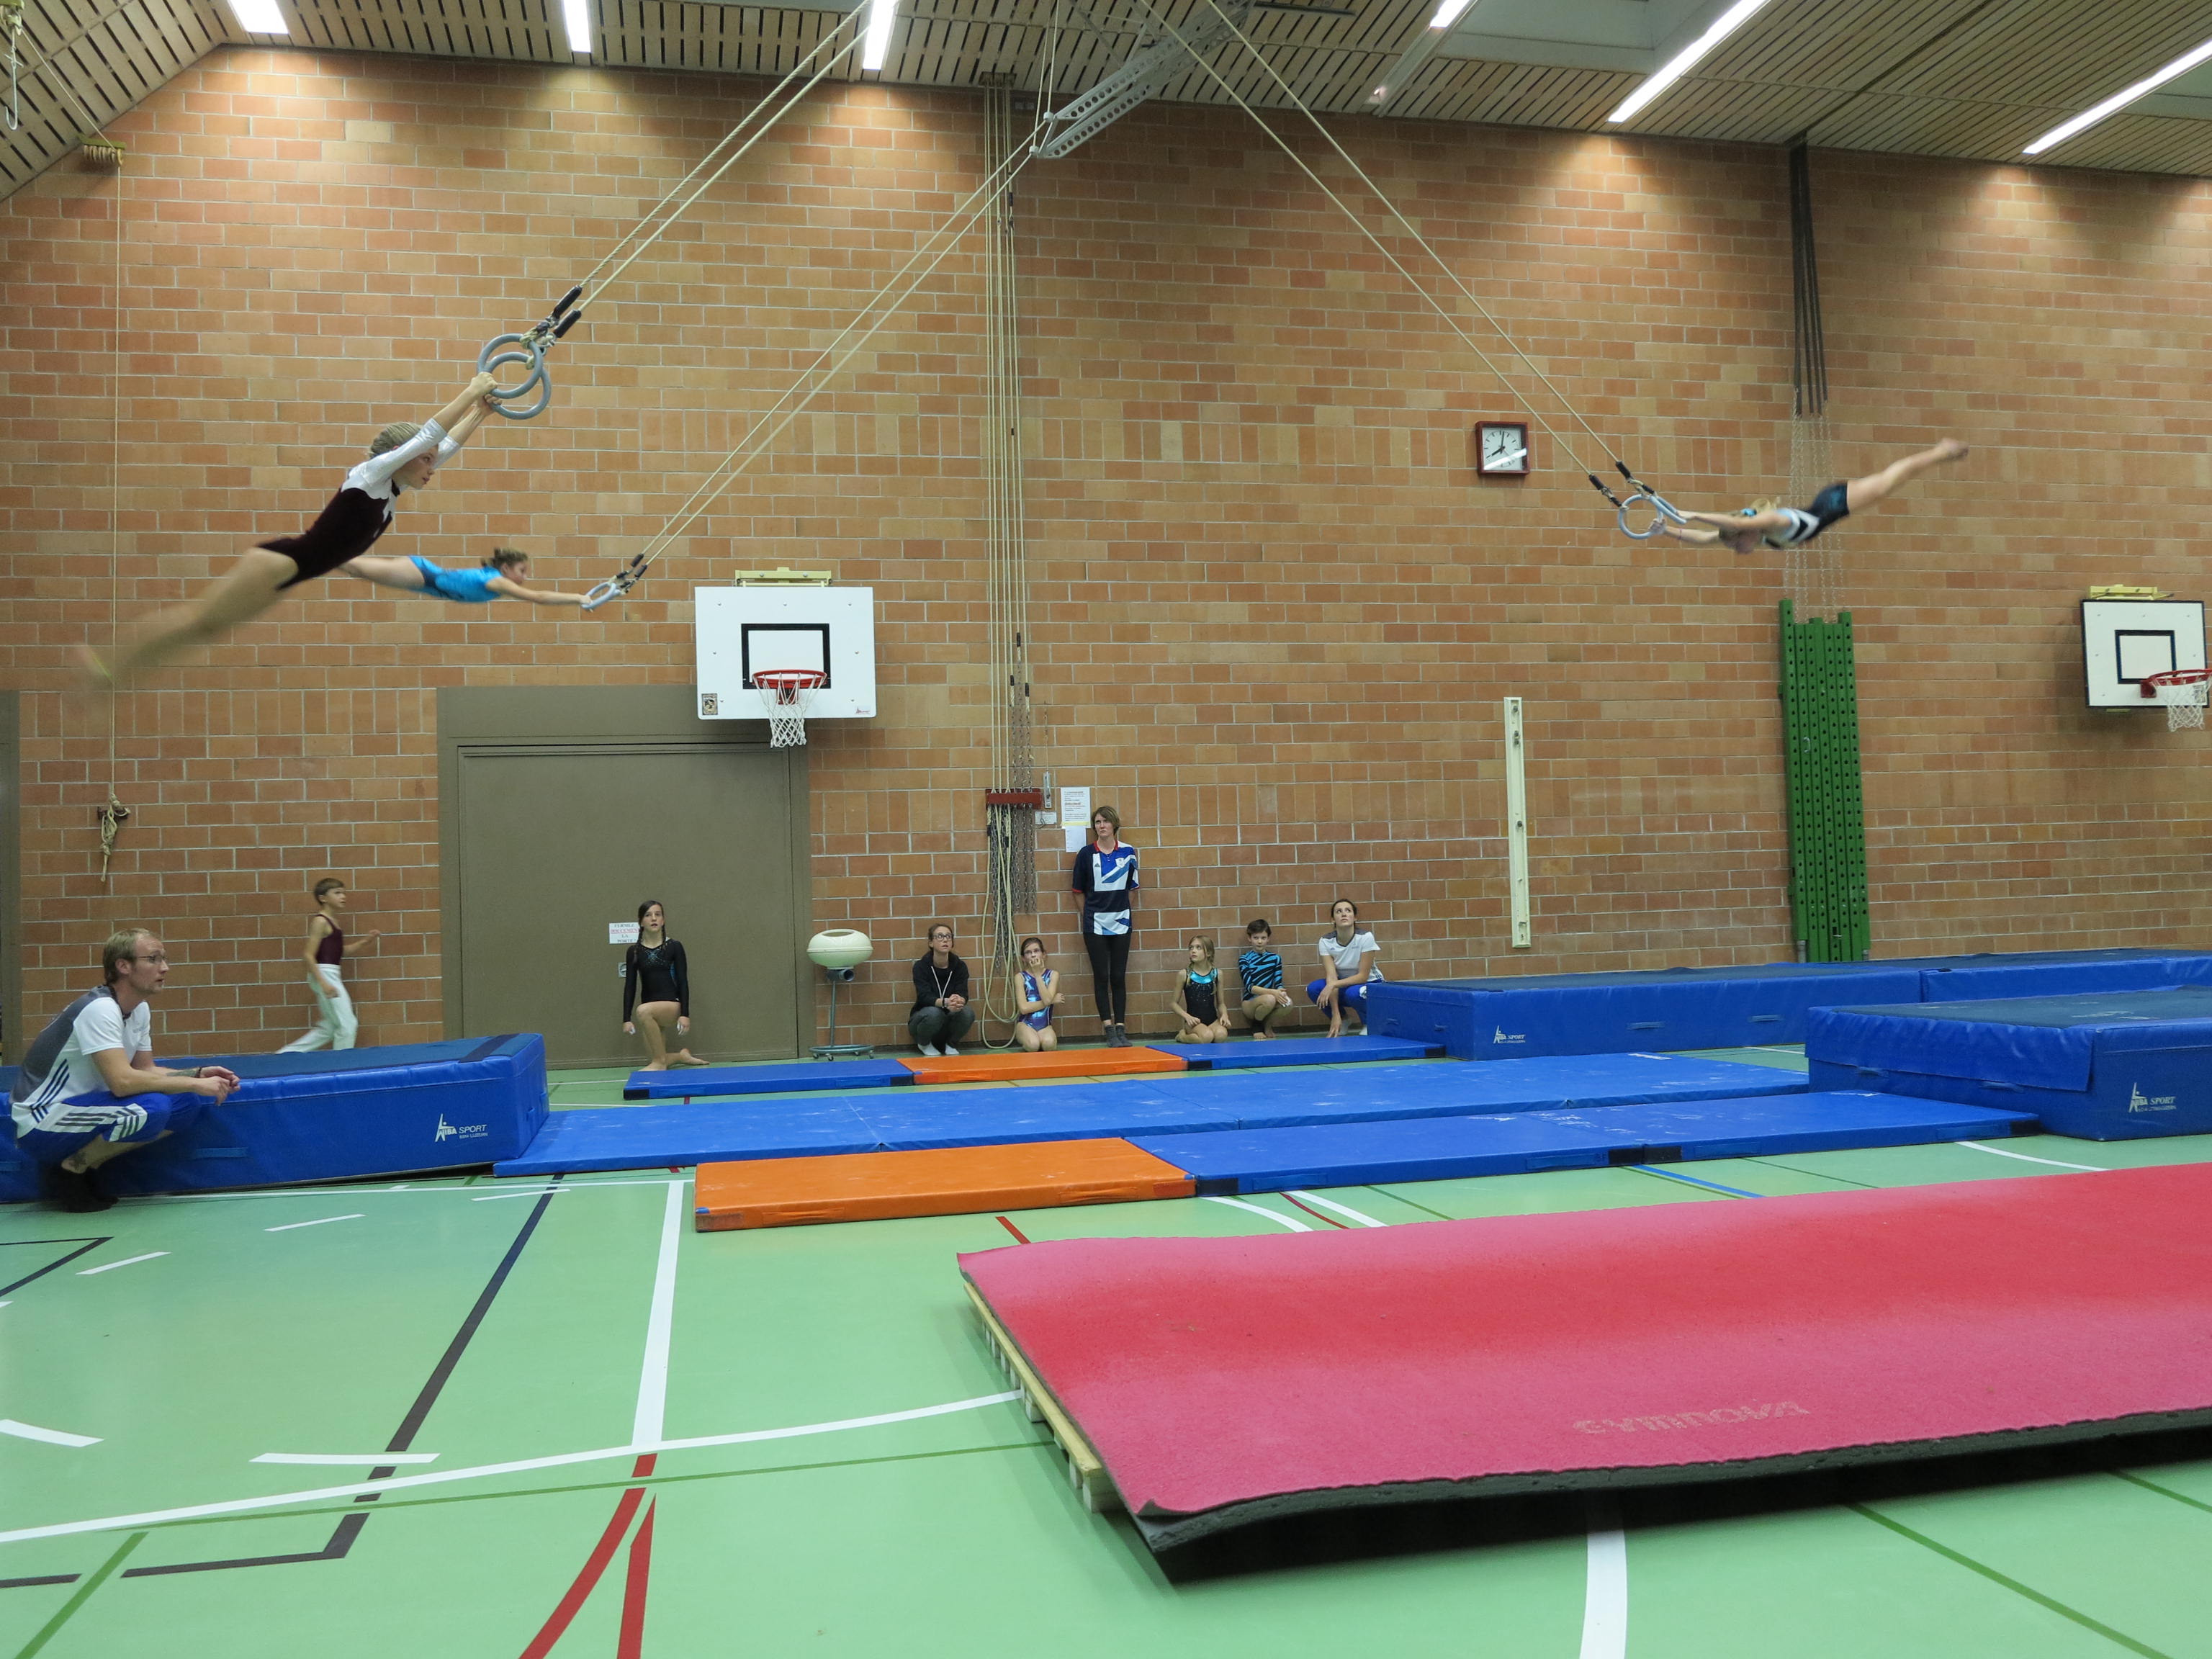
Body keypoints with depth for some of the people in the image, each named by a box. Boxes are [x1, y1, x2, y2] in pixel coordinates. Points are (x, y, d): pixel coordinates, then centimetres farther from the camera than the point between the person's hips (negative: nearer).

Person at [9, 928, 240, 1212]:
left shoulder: (140, 1009, 7)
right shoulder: (99, 1009, -21)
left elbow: (145, 1071, 12)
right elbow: (122, 1081, -30)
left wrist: (199, 1075, -4)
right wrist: (195, 1084, -23)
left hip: (79, 1107, 9)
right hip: (40, 1125, -9)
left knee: (187, 1104, -4)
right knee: (151, 1110, -31)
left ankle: (82, 1163, 3)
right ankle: (69, 1170, -9)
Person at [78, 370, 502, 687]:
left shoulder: (393, 488, 9)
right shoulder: (370, 473, -13)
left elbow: (447, 444, 16)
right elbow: (429, 434, -18)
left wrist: (479, 413, 13)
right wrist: (470, 393, -13)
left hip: (288, 572, 8)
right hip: (279, 562, -8)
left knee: (208, 626, 12)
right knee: (199, 618, -3)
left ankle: (115, 674, 18)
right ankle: (110, 671, 4)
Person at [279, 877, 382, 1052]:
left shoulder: (332, 921, 13)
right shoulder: (320, 921, -13)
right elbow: (309, 955, -18)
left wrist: (363, 942, 14)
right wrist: (324, 983, -23)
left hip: (331, 975, 9)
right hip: (323, 974, -9)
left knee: (328, 1028, 14)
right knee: (347, 1024, -4)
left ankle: (287, 1053, 18)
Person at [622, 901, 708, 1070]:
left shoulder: (674, 947, -3)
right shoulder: (634, 952, 4)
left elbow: (683, 982, -5)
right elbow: (630, 986, 4)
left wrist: (685, 1014, -13)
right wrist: (626, 1019, -2)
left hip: (672, 1004, -4)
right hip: (651, 1011, 4)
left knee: (643, 1010, -36)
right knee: (654, 1059, -3)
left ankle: (660, 1062, -21)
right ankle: (682, 1056, 31)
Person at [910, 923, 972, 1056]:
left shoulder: (959, 966, -6)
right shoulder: (921, 966, -14)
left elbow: (963, 994, -17)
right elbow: (924, 997, -26)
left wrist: (959, 1001, -44)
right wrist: (945, 1003, -47)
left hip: (949, 1016, 2)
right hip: (923, 1019, -2)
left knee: (968, 1013, -28)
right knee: (934, 1012, -36)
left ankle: (949, 1044, 0)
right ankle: (924, 1044, -4)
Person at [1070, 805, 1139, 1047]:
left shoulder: (1128, 852, 1)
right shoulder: (1086, 854, -3)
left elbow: (1132, 887, 10)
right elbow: (1079, 890, 4)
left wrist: (1118, 906, 4)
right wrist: (1090, 912, 2)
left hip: (1120, 923, 1)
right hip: (1095, 925, -1)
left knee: (1119, 977, 4)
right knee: (1101, 977, 0)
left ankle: (1121, 1028, 8)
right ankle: (1109, 1029, 3)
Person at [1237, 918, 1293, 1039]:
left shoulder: (1275, 958, 8)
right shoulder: (1244, 960, -4)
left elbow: (1278, 984, 3)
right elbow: (1249, 987, -14)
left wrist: (1281, 992, -23)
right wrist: (1272, 992, -28)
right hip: (1250, 1003, -3)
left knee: (1288, 1002, -30)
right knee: (1269, 999, -36)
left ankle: (1267, 1024, 1)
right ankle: (1257, 1026, -3)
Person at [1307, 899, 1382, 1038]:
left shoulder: (1366, 937, -22)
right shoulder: (1326, 941, -14)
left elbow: (1363, 976, -23)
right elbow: (1331, 977, -21)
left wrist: (1333, 984, -36)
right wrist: (1335, 1015, -29)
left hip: (1369, 984, -3)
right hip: (1343, 984, 4)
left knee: (1353, 993, -37)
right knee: (1313, 989, -24)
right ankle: (1342, 1021, 2)